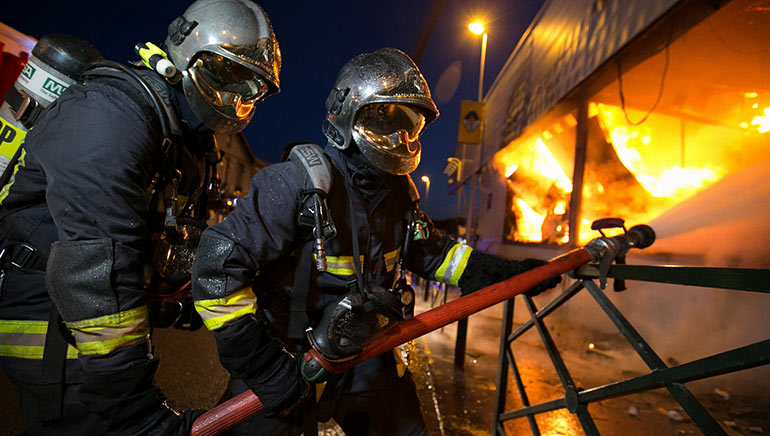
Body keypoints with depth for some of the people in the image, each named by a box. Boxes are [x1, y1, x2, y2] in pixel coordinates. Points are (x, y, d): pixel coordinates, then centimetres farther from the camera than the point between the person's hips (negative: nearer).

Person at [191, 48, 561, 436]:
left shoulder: (399, 192, -1)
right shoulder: (297, 184, -25)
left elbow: (429, 250, 12)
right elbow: (217, 268, -25)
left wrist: (507, 273, 5)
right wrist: (262, 367, -24)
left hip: (366, 358, 6)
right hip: (286, 365, -5)